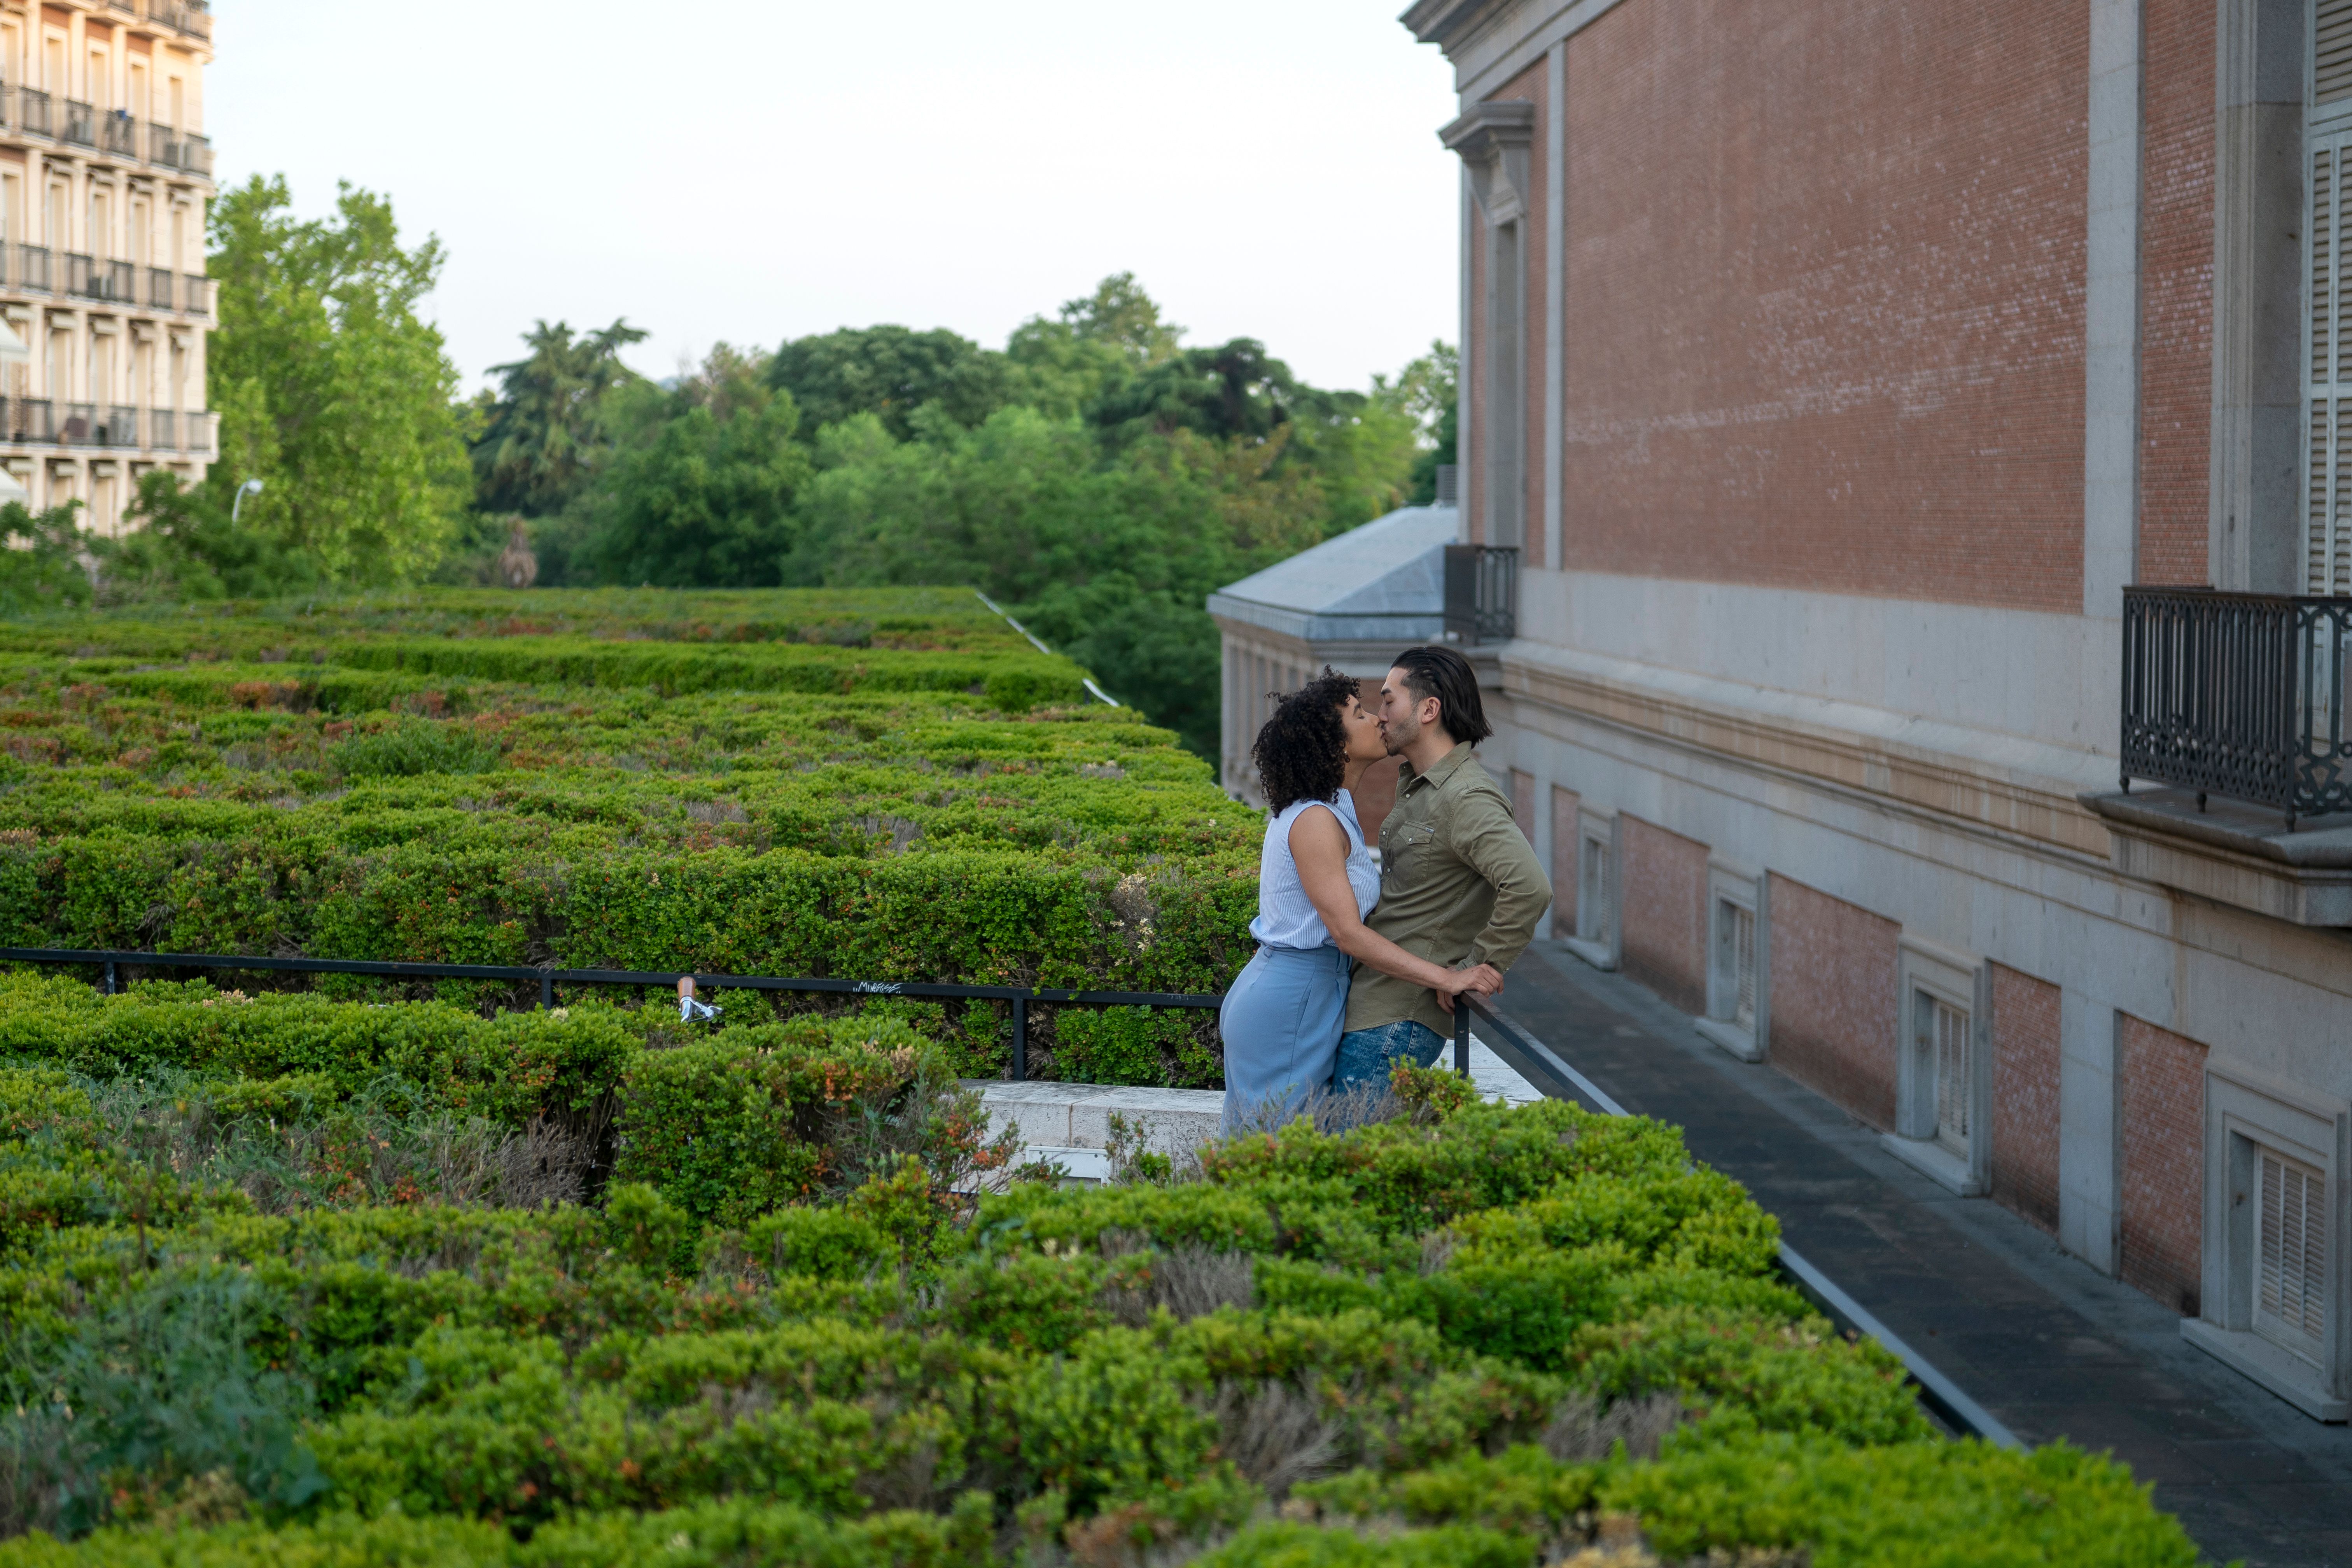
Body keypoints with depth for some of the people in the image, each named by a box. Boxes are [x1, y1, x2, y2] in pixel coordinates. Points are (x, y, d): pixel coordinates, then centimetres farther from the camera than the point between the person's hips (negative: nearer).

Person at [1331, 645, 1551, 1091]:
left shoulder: (1466, 799, -18)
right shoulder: (1414, 785, 15)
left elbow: (1529, 886, -32)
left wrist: (1475, 968, -22)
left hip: (1398, 1021, -10)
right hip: (1365, 1004, 10)